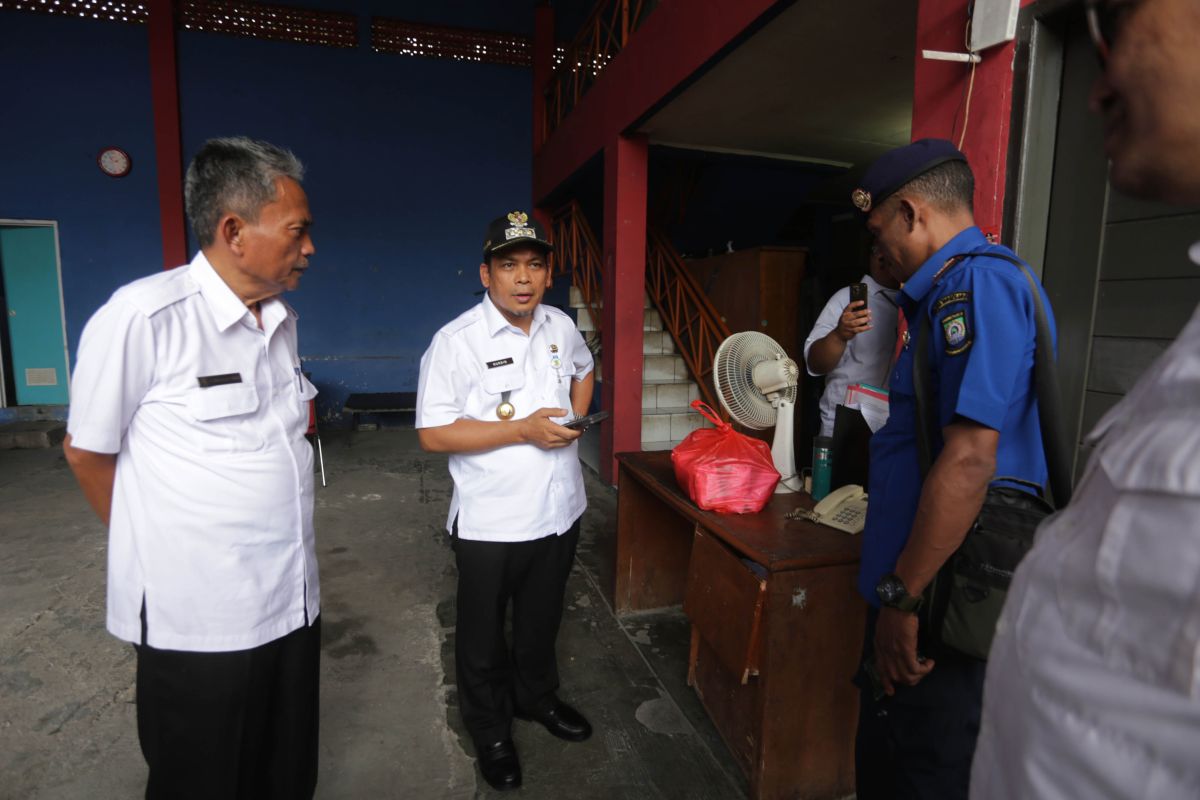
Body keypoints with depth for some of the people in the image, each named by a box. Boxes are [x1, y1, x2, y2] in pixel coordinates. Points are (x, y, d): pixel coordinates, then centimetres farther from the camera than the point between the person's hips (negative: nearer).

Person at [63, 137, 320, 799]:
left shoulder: (281, 320, 6)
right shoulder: (141, 316, -17)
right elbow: (87, 451, -5)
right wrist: (153, 550, 5)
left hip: (294, 602, 6)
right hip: (198, 621, -6)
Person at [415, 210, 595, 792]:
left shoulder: (561, 327, 0)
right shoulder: (457, 342, -17)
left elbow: (584, 369, 22)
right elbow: (433, 434, -18)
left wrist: (576, 417, 3)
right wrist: (523, 429, -24)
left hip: (558, 510, 5)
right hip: (489, 523, -4)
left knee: (542, 621, 26)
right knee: (484, 635, 17)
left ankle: (536, 696, 53)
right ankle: (490, 732, 43)